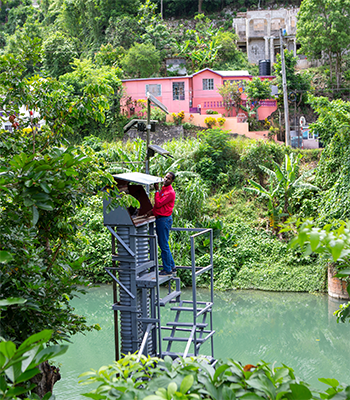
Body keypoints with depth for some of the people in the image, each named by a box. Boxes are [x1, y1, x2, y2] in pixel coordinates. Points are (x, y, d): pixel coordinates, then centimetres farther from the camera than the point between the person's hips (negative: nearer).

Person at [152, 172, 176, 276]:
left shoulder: (170, 192, -15)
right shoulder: (163, 189, 16)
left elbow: (158, 203, -20)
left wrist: (157, 190, -15)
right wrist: (152, 212, 12)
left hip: (164, 219, -10)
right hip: (159, 219, 10)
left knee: (164, 246, -6)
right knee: (163, 245, 15)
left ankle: (167, 270, 1)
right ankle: (172, 267, 23)